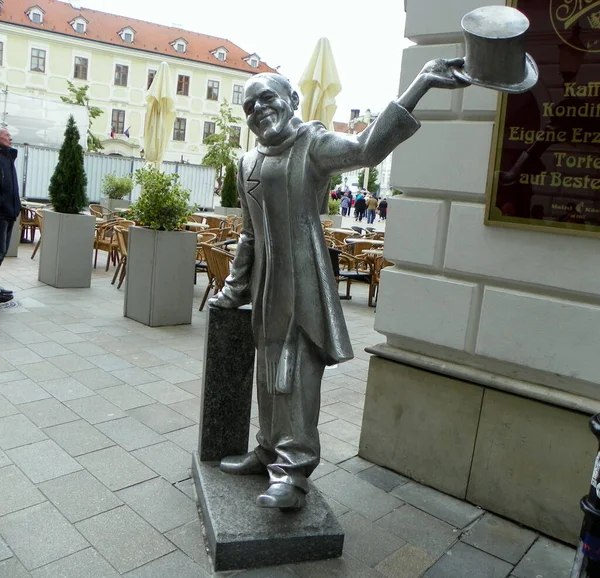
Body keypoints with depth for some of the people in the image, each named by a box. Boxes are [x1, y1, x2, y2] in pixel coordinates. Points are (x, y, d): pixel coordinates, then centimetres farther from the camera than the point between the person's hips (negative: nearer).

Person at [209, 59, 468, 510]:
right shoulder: (249, 164, 16)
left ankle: (294, 474, 3)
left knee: (297, 376, -6)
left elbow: (366, 149, -25)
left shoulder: (312, 144, -5)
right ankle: (270, 452, 31)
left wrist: (421, 84, -35)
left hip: (303, 280, -7)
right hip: (268, 285, 8)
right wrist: (234, 290, 23)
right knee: (268, 374, 15)